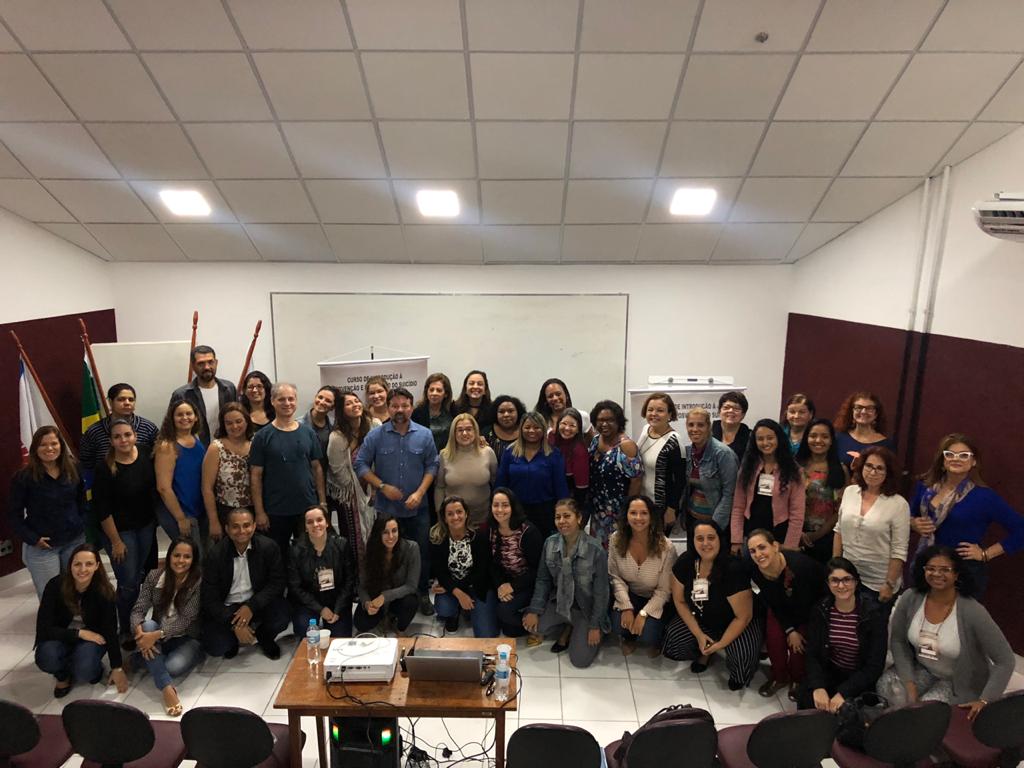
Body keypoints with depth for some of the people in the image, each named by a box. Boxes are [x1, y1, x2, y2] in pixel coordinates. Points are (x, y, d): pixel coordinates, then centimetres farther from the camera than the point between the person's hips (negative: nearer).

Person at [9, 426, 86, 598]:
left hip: (75, 541, 4)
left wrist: (82, 526, 0)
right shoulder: (23, 477, -11)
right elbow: (14, 514, -6)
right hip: (41, 548, -3)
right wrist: (33, 539, -13)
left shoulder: (73, 470, 2)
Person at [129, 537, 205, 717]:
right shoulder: (154, 576, -3)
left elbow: (185, 619, -19)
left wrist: (157, 635, -32)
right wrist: (140, 632, -29)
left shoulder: (199, 581, -14)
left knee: (173, 667, -34)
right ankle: (167, 688, -35)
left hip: (189, 638, -4)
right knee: (148, 625, -31)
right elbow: (138, 609, -8)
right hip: (158, 636, 4)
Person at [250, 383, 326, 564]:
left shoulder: (308, 433, 3)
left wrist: (323, 501, 3)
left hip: (308, 508, 2)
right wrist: (259, 512, -8)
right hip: (275, 512, -2)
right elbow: (255, 475, -5)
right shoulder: (263, 436, -4)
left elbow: (317, 468, 7)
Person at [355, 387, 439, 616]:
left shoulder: (424, 435, -3)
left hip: (417, 508, 0)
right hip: (386, 507, 0)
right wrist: (382, 487, -13)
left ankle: (422, 594, 25)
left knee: (422, 553, 7)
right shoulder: (375, 435, -5)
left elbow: (432, 466, -1)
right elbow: (360, 465, -4)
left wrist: (419, 493, -12)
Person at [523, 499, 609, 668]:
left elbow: (600, 591, -16)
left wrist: (595, 626, -13)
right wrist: (534, 610, -11)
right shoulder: (550, 543, -11)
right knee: (531, 625, -18)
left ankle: (581, 632, 21)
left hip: (585, 608, -4)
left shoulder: (595, 549, -24)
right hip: (559, 603, 4)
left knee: (580, 661, -11)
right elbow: (543, 580, -1)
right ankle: (567, 629, 11)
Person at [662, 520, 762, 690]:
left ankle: (737, 675, 10)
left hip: (733, 623, -4)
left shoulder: (734, 569, -32)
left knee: (743, 659, -29)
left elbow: (743, 617, -22)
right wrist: (699, 634, -12)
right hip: (700, 620, 4)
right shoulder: (684, 562, -18)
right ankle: (705, 653, 16)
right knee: (672, 644, -17)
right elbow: (680, 601, -5)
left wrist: (720, 644, -18)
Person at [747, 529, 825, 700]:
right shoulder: (756, 572, -24)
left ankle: (798, 680, 12)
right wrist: (789, 630, -14)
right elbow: (772, 603, -9)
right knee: (773, 635, -15)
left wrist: (796, 629, -13)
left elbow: (804, 604, -25)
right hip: (783, 607, 4)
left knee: (800, 641, -19)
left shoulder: (799, 565, -41)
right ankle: (779, 677, 14)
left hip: (813, 606, -3)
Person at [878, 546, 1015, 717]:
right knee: (888, 686, -23)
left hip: (959, 681, -3)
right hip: (921, 669, 3)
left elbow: (1005, 661, -19)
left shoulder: (972, 612, -26)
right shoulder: (911, 598, -15)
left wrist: (984, 701, -24)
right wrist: (909, 682, -11)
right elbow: (898, 640, -3)